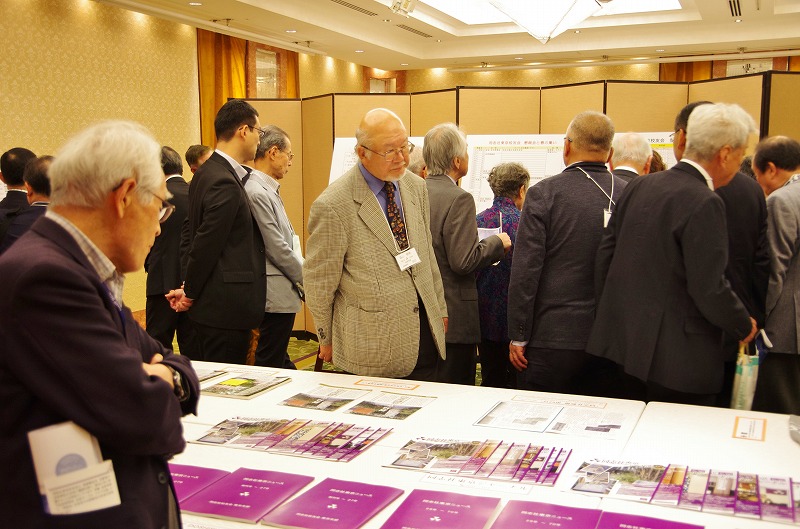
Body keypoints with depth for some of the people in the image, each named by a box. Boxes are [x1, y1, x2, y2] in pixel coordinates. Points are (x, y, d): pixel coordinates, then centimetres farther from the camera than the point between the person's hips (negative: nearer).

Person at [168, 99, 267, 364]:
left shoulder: (206, 173, 12)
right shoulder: (226, 184, -20)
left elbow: (192, 232, 15)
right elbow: (206, 245, -18)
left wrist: (189, 287, 12)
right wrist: (190, 293, -5)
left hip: (211, 304, 10)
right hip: (226, 308, -10)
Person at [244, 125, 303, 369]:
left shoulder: (269, 190, 13)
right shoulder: (257, 192, -18)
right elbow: (277, 249, -18)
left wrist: (300, 277, 11)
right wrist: (306, 280, -7)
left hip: (283, 291, 10)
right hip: (277, 294, -10)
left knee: (279, 360, 17)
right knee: (269, 365, -1)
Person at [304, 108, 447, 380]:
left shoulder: (417, 187, 5)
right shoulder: (333, 205, -16)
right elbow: (318, 282, -7)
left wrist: (440, 309, 19)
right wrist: (327, 340, 3)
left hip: (425, 332, 6)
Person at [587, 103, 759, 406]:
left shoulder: (638, 187, 5)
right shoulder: (704, 203, -18)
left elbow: (605, 254, 9)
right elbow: (710, 288, -20)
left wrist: (614, 313, 19)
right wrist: (744, 327, -1)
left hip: (623, 343, 8)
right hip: (679, 360, -8)